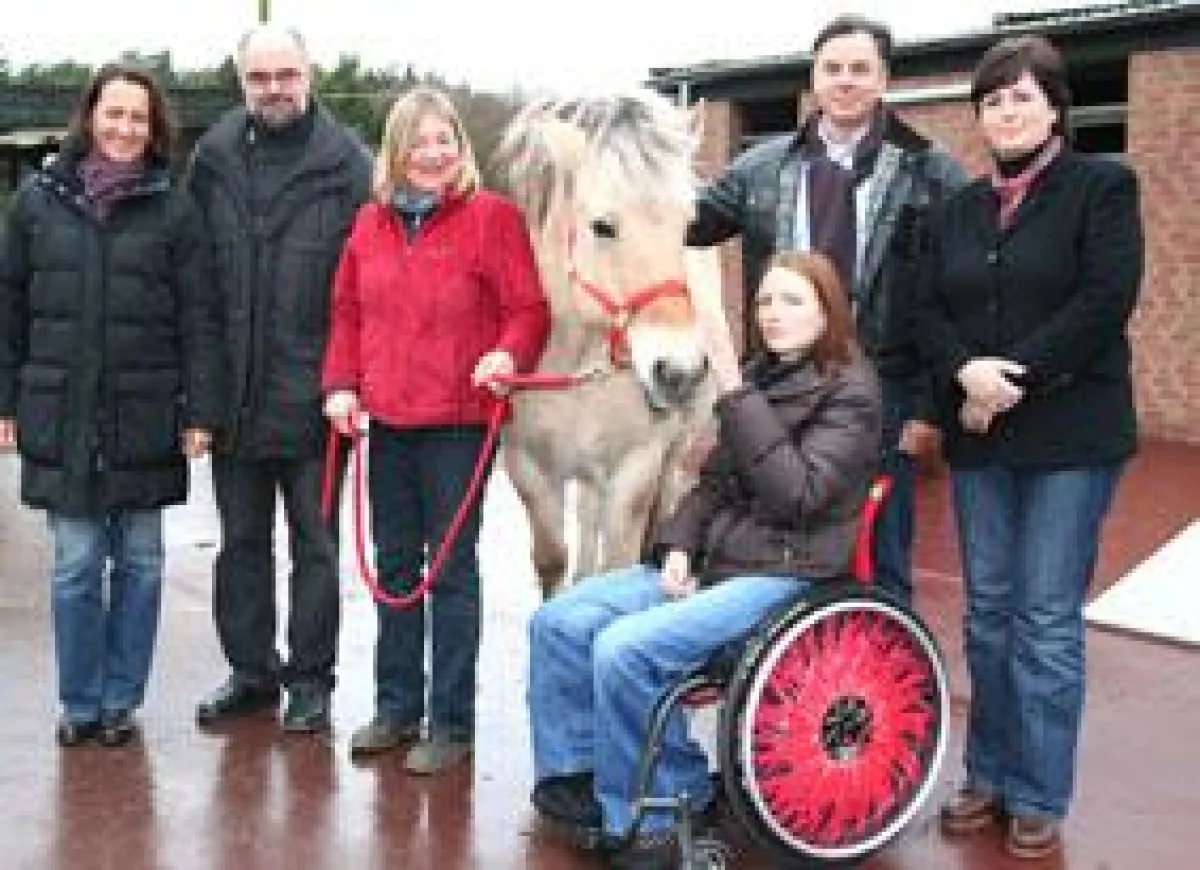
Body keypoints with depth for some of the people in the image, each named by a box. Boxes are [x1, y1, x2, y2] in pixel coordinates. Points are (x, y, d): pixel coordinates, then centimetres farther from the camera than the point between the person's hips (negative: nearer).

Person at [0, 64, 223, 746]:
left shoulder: (174, 209, 0)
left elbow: (201, 319, -2)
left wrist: (201, 412, -7)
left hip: (145, 418, -1)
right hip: (61, 416, 1)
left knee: (139, 561, 8)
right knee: (76, 564, 4)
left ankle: (121, 700, 20)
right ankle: (80, 703, 17)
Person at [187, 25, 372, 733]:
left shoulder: (347, 162, -8)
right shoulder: (215, 156, 3)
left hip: (312, 394, -4)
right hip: (232, 390, 4)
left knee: (314, 546, 9)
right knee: (241, 541, 15)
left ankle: (311, 679, 22)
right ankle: (251, 671, 29)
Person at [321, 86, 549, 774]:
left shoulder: (492, 217, -6)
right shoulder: (372, 222, 10)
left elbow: (527, 310, -8)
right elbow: (348, 312, 14)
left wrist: (508, 354, -27)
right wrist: (342, 384, 2)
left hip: (458, 420, -6)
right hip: (387, 421, 6)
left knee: (453, 570, 2)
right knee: (395, 565, 15)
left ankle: (452, 722, 12)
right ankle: (397, 705, 30)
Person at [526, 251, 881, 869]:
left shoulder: (850, 390, -7)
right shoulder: (759, 377, 13)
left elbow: (796, 494, -20)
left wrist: (733, 390, -21)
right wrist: (678, 546, -3)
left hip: (785, 575, -7)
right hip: (712, 561, 7)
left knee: (625, 648, -26)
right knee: (558, 621, -7)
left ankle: (658, 813, -6)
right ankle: (574, 777, 6)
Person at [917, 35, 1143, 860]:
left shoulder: (1102, 185, -1)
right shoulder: (960, 208, 14)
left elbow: (1106, 300, -13)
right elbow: (933, 311, 8)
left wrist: (1016, 378, -16)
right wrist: (966, 372, -12)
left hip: (1071, 434, -5)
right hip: (980, 435, 5)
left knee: (1046, 619, -2)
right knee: (988, 613, 10)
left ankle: (1039, 796, 10)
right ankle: (990, 775, 22)